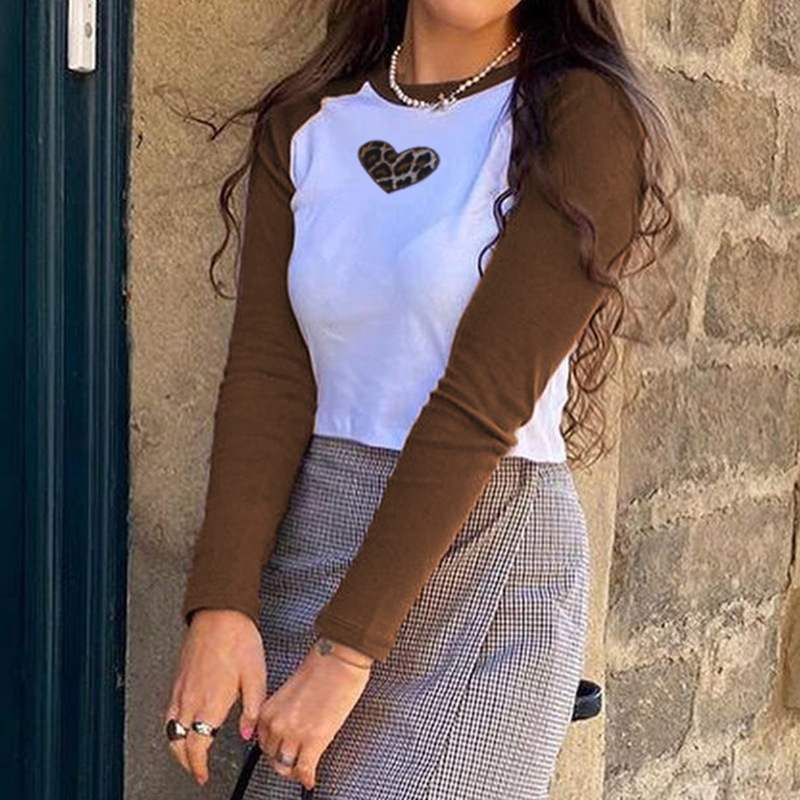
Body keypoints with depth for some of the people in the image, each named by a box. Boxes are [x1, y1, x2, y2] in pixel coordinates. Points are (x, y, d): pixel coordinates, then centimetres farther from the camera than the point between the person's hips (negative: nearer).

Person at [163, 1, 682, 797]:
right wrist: (219, 608, -13)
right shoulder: (304, 124, 5)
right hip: (310, 550, 5)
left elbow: (482, 402, -16)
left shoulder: (583, 118, -10)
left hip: (483, 563, -4)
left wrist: (346, 646, -17)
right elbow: (267, 376, -3)